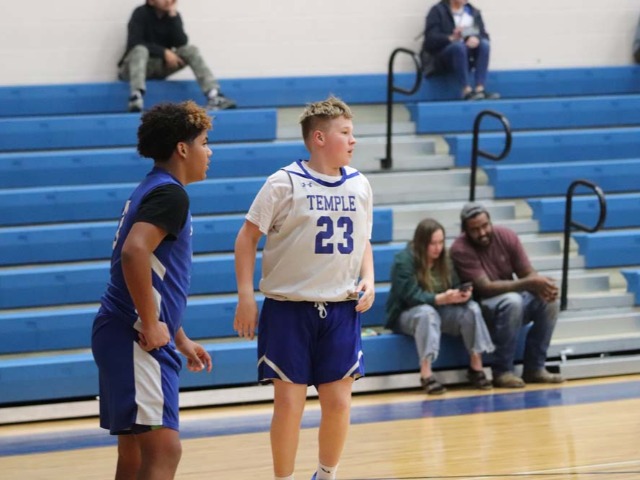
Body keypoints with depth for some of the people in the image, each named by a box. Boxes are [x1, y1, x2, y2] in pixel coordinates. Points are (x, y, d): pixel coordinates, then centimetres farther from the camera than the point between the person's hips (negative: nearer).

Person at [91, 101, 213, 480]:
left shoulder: (154, 191, 20)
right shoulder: (170, 194, -11)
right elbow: (134, 252, -28)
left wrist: (181, 340, 29)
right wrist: (151, 326, -21)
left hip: (124, 335, 11)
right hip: (135, 339, -11)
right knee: (164, 449, -17)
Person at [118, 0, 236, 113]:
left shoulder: (173, 15, -1)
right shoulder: (141, 14, -14)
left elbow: (181, 43, -14)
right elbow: (134, 43, -26)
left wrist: (173, 16, -22)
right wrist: (164, 52, -28)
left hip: (161, 66, 5)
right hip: (133, 66, -5)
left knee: (191, 50, -16)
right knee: (140, 50, -37)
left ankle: (214, 96, -30)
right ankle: (136, 97, -57)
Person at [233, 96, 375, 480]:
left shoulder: (359, 185, 5)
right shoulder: (285, 183, -8)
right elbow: (248, 237, -5)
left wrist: (368, 279, 0)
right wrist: (246, 296, -10)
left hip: (341, 308, 4)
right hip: (288, 307, -4)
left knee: (339, 402, 4)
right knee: (289, 402, -3)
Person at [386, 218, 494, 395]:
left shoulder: (444, 259, 3)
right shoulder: (404, 260, -17)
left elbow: (455, 287, -1)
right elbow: (412, 296, -26)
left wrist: (462, 294, -26)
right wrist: (442, 299, -38)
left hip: (439, 310, 6)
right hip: (407, 314, -6)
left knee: (472, 308, -19)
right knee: (427, 312, -40)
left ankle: (476, 367, -17)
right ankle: (426, 374, -45)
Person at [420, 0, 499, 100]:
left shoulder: (474, 12, 13)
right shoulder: (437, 11, 1)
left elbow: (484, 35, 4)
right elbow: (430, 38, -11)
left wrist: (476, 39, -21)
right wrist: (451, 38, -30)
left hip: (467, 57, 4)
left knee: (485, 43, -24)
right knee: (458, 45, -34)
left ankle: (480, 89, -33)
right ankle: (467, 91, -40)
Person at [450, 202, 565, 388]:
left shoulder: (506, 236, -6)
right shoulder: (460, 249, -21)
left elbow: (528, 274, -3)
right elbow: (486, 287, -27)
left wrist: (541, 286, -29)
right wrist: (529, 283, -34)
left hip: (512, 298, 6)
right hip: (481, 307, -6)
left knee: (548, 301, -19)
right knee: (512, 301, -36)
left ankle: (534, 368, -9)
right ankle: (502, 371, -25)